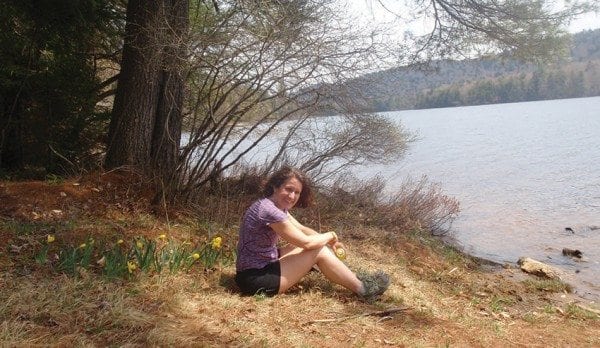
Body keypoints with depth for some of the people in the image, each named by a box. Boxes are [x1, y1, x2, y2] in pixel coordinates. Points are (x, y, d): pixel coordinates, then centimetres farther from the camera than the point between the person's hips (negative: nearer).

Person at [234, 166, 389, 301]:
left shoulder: (278, 206, 6)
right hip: (255, 279, -10)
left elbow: (302, 229, 15)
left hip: (262, 267, 10)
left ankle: (352, 277, 26)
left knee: (316, 245, 13)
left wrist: (328, 242, 3)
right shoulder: (268, 209, -24)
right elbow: (307, 242, -19)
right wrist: (330, 235, -1)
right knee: (319, 251, -9)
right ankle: (362, 288, 4)